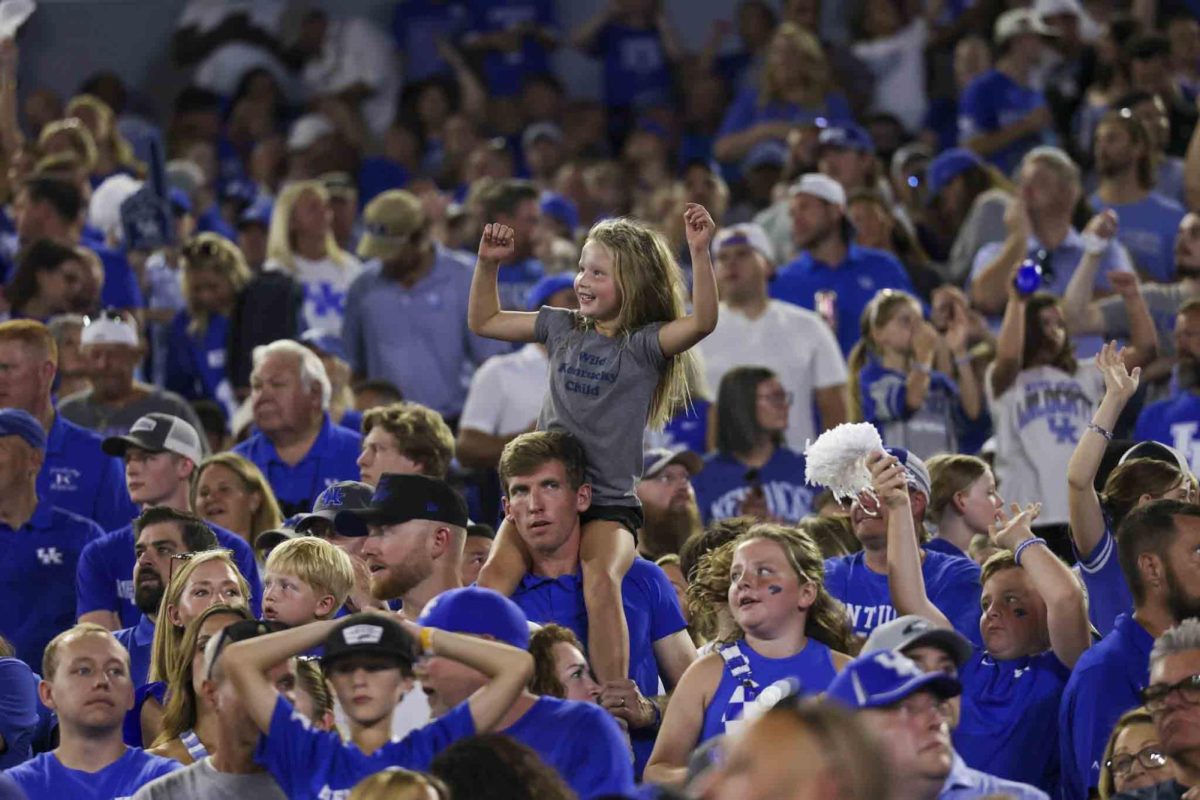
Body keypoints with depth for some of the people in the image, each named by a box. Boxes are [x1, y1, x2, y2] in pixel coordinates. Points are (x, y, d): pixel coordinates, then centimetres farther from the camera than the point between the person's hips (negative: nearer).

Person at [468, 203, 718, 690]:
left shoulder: (644, 343, -1)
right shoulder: (563, 329, 15)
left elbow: (702, 322, -20)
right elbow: (484, 321, 27)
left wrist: (700, 253, -29)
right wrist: (488, 264, 15)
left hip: (609, 500, -4)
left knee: (600, 580, -32)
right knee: (498, 572, -25)